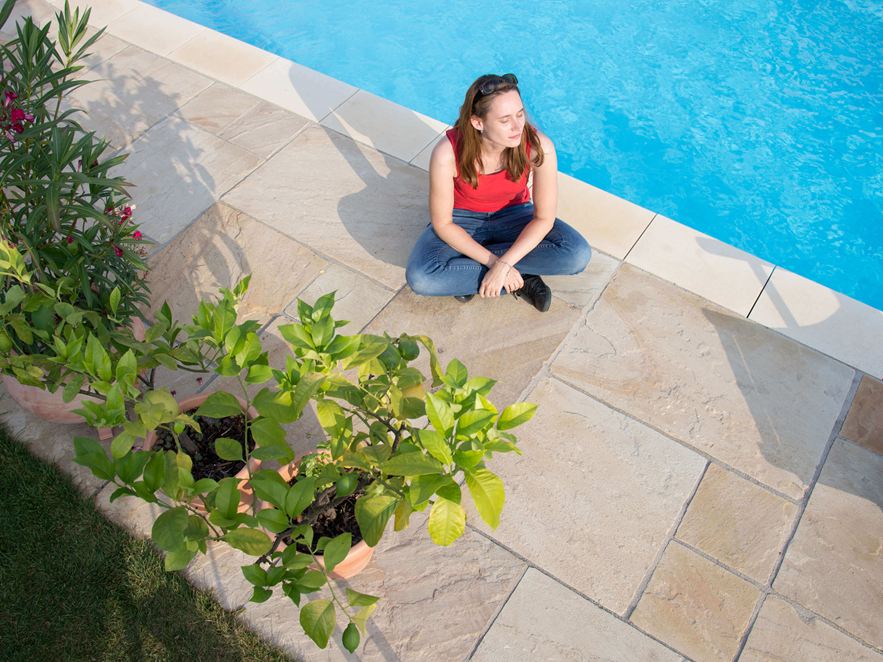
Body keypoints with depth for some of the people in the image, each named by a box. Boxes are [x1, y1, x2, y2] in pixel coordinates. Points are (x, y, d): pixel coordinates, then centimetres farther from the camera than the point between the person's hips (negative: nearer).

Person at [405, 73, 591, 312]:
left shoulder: (539, 147, -28)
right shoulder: (448, 153, -31)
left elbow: (544, 218, -19)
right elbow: (442, 224, -20)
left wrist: (503, 265, -30)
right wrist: (494, 263, -27)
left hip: (513, 215, 2)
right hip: (463, 219, -1)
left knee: (578, 255, -25)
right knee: (420, 277, -30)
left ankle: (464, 271, -17)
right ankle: (522, 281, -15)